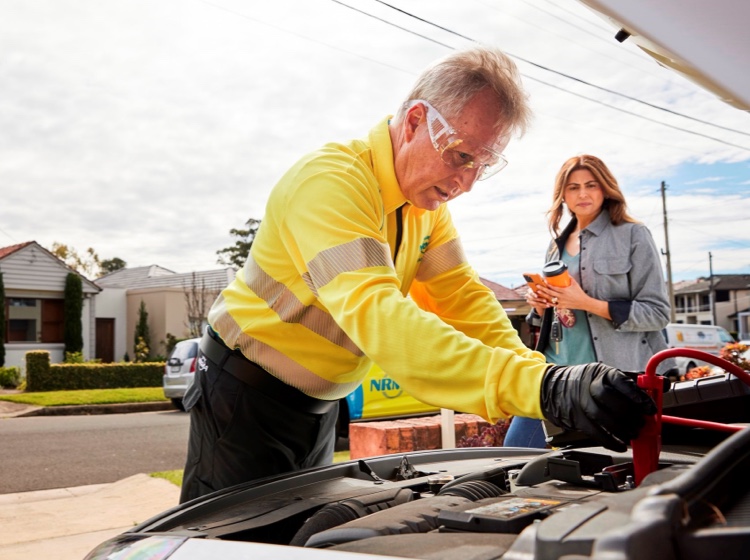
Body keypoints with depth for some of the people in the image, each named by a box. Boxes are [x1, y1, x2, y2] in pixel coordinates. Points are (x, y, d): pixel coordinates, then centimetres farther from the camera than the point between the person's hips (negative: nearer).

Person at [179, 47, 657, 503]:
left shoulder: (429, 198, -1)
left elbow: (463, 296, -5)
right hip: (246, 391, -8)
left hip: (318, 402, 8)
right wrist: (544, 387, -52)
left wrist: (553, 386, -21)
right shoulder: (332, 182, -30)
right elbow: (377, 315, -44)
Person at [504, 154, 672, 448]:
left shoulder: (633, 235, -4)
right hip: (557, 368, 6)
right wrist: (540, 304, -1)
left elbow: (657, 313, -9)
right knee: (516, 447, 3)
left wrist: (587, 303, -19)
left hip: (617, 371, -5)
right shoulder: (558, 244, 14)